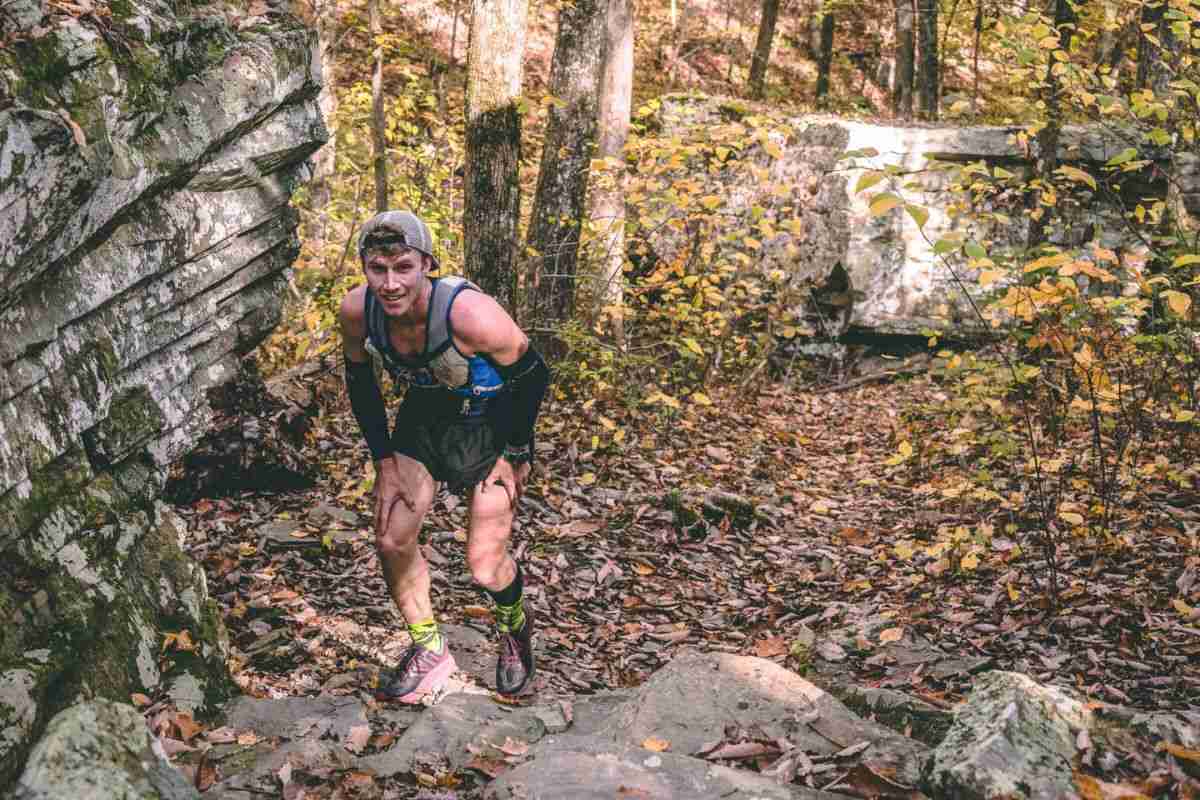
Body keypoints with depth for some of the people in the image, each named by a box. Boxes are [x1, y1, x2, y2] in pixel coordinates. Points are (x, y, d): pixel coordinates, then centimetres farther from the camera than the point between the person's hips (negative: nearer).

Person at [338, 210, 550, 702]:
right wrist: (385, 463, -3)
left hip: (491, 424, -4)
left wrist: (514, 456, -12)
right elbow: (360, 382, -2)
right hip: (423, 417, 5)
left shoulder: (471, 314, -37)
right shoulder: (356, 311, -22)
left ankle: (516, 627, 31)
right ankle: (429, 650, 20)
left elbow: (532, 376, -20)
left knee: (484, 564, -4)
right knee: (391, 540, -3)